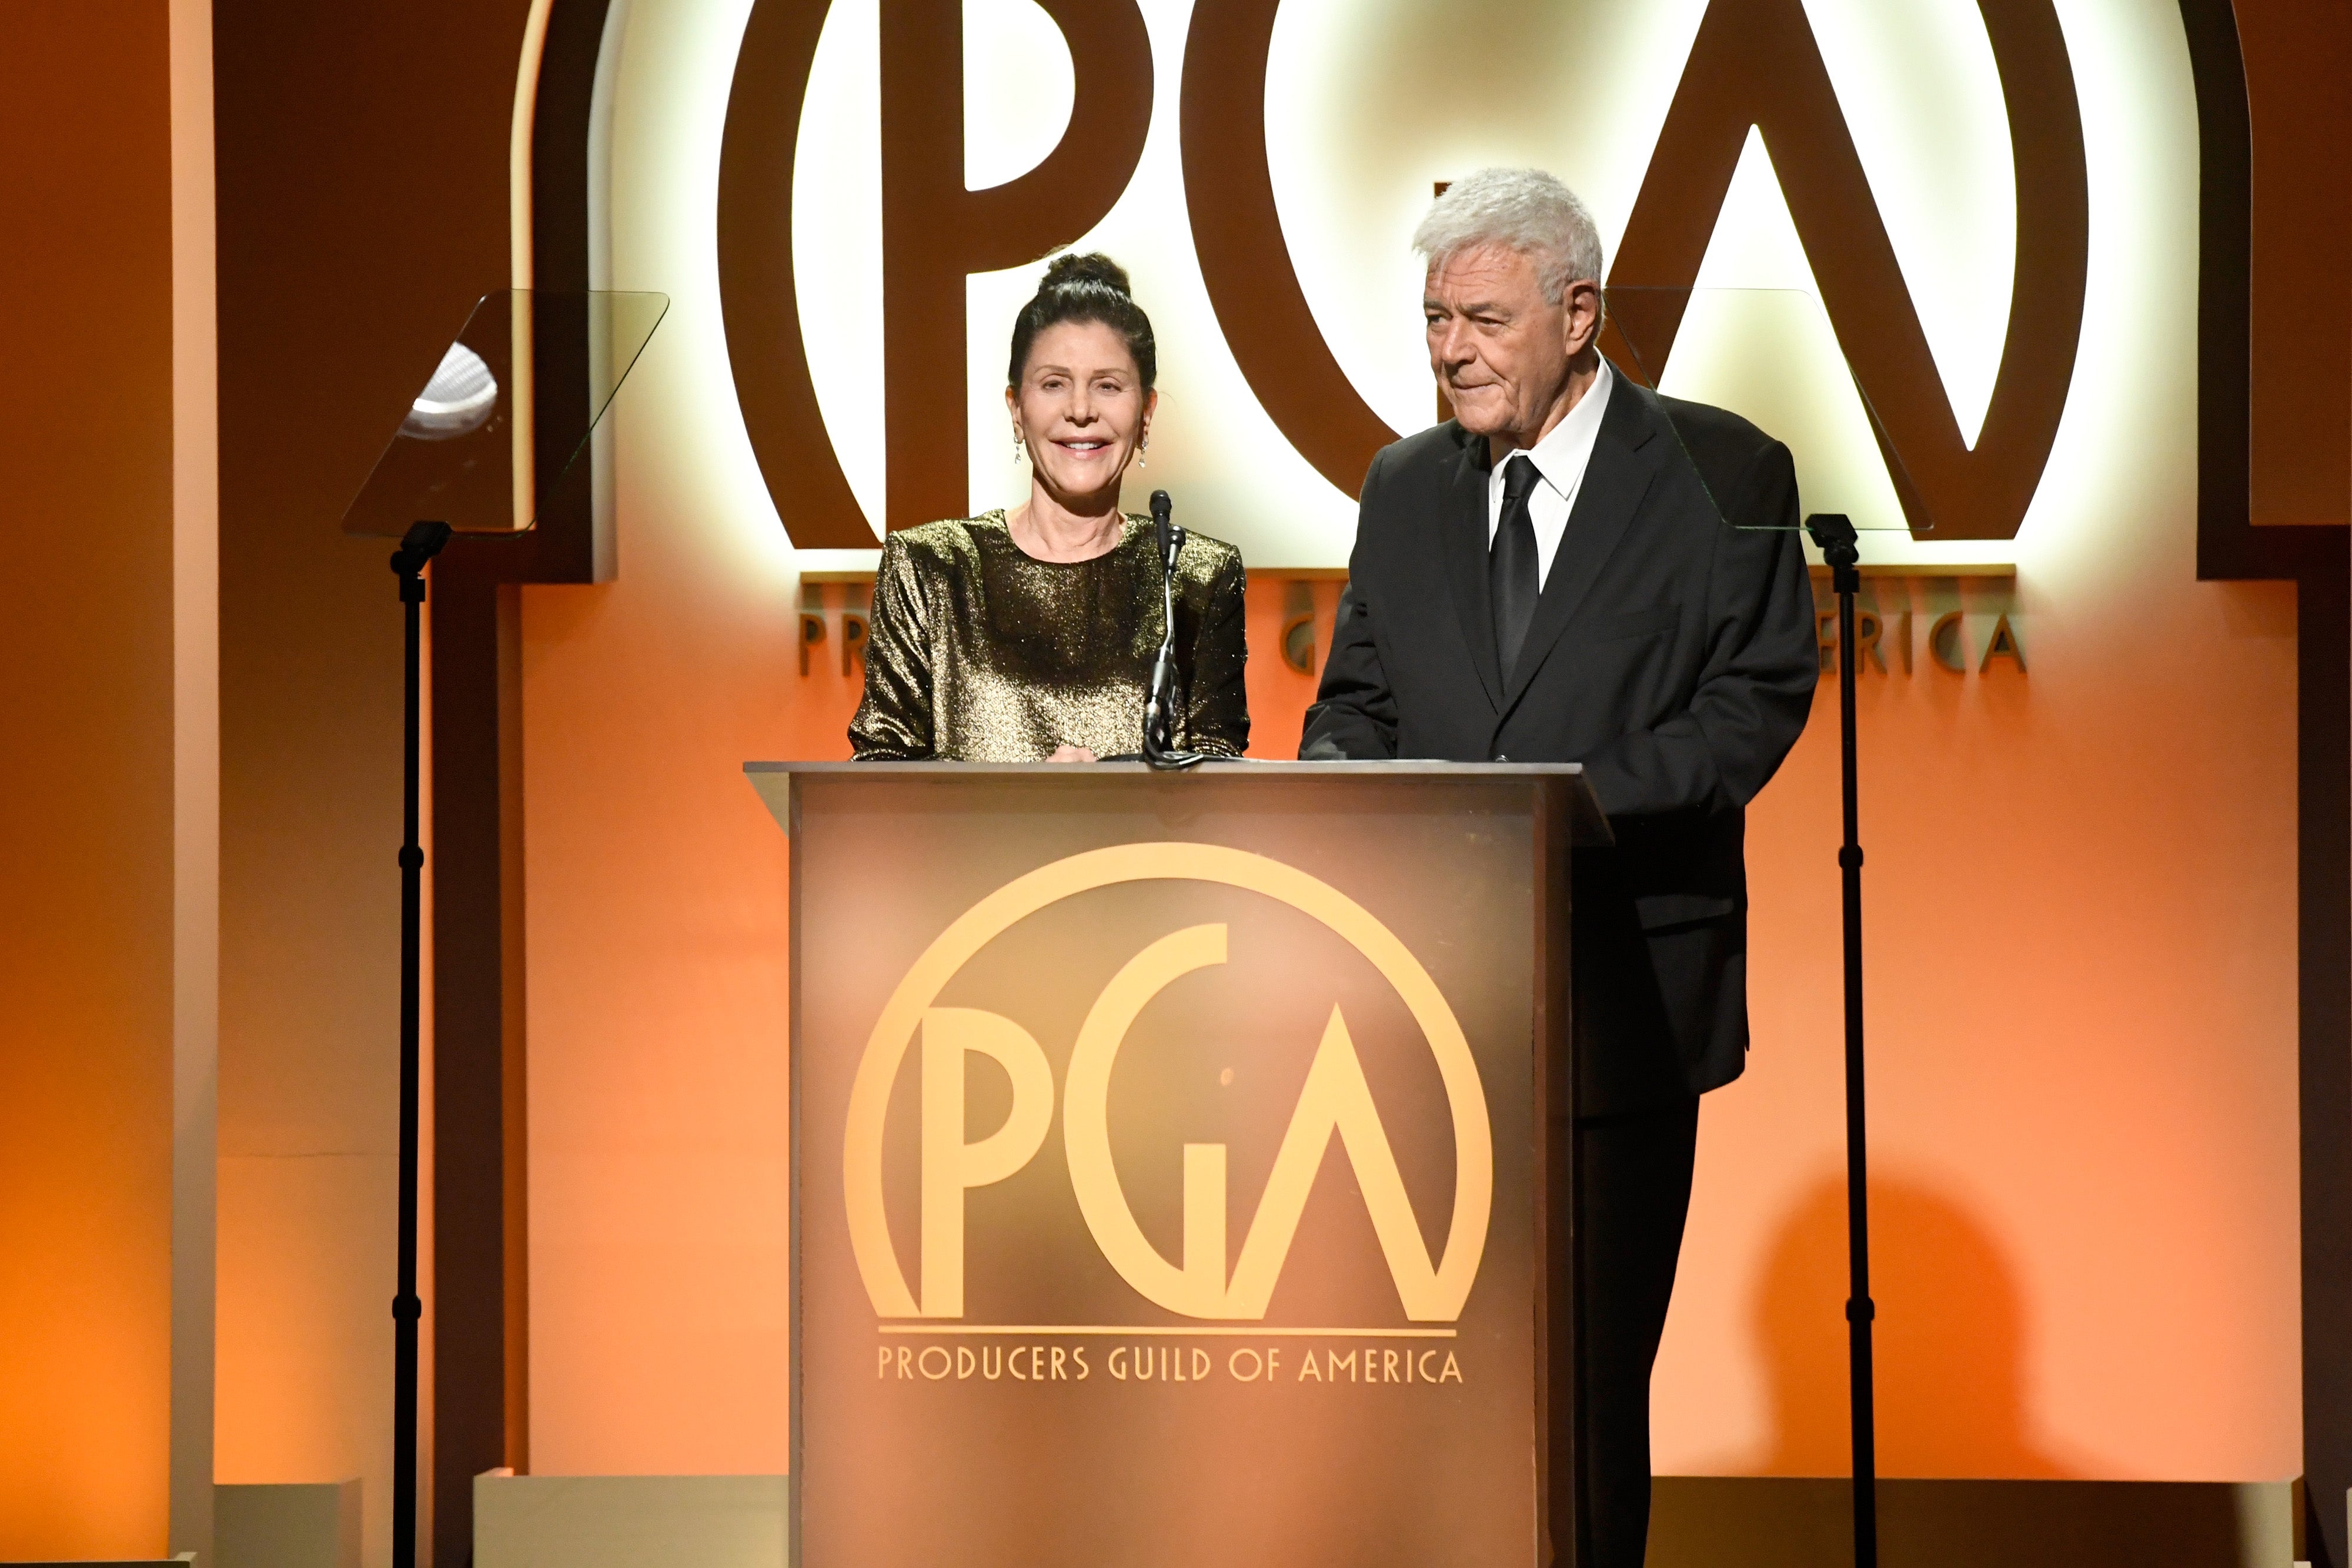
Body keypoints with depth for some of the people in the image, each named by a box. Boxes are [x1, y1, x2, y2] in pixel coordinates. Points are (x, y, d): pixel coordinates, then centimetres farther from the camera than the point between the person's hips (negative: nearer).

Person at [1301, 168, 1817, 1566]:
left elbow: (1760, 697, -6)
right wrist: (1338, 781, -7)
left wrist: (1571, 806, -17)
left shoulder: (1721, 474, 0)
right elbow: (1359, 699, 17)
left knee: (1593, 1359, 0)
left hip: (1622, 990, -4)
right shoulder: (1406, 488, 14)